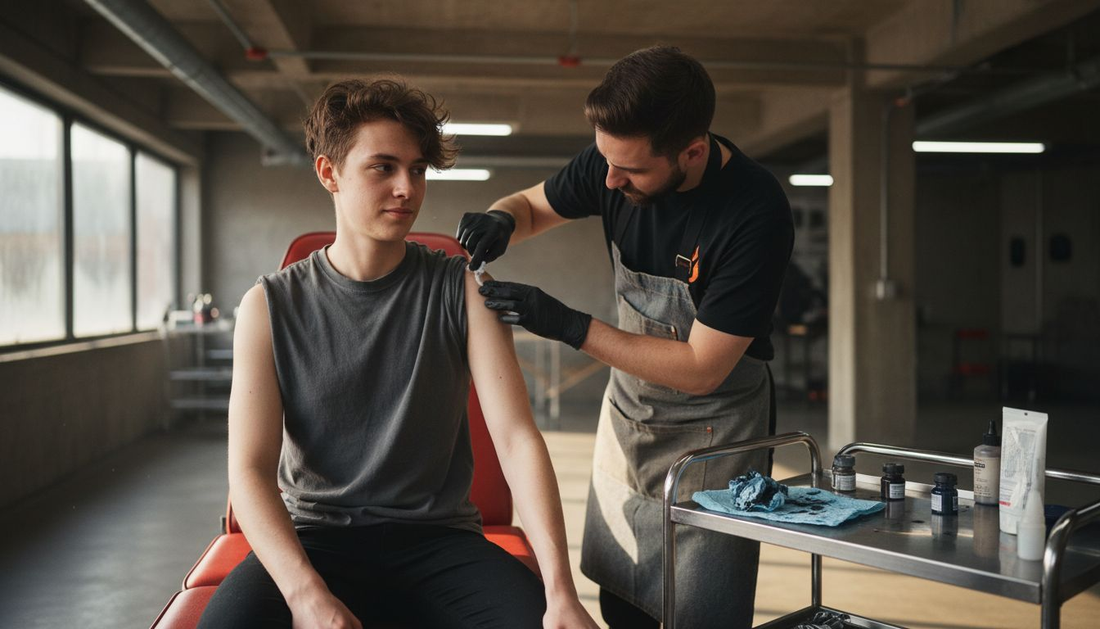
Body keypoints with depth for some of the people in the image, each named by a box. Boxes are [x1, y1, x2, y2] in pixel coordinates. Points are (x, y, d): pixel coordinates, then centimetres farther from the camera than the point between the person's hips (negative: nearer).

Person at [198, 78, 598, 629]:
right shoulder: (271, 305, -1)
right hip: (313, 536, 0)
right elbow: (250, 468, -7)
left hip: (437, 536, 1)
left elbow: (517, 438, -9)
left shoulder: (461, 291, -1)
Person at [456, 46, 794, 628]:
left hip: (714, 424, -5)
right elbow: (533, 205, 7)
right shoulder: (613, 161, -12)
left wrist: (567, 325, -28)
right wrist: (500, 219, -18)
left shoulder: (756, 214, -28)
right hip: (628, 405, 5)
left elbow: (702, 368, -25)